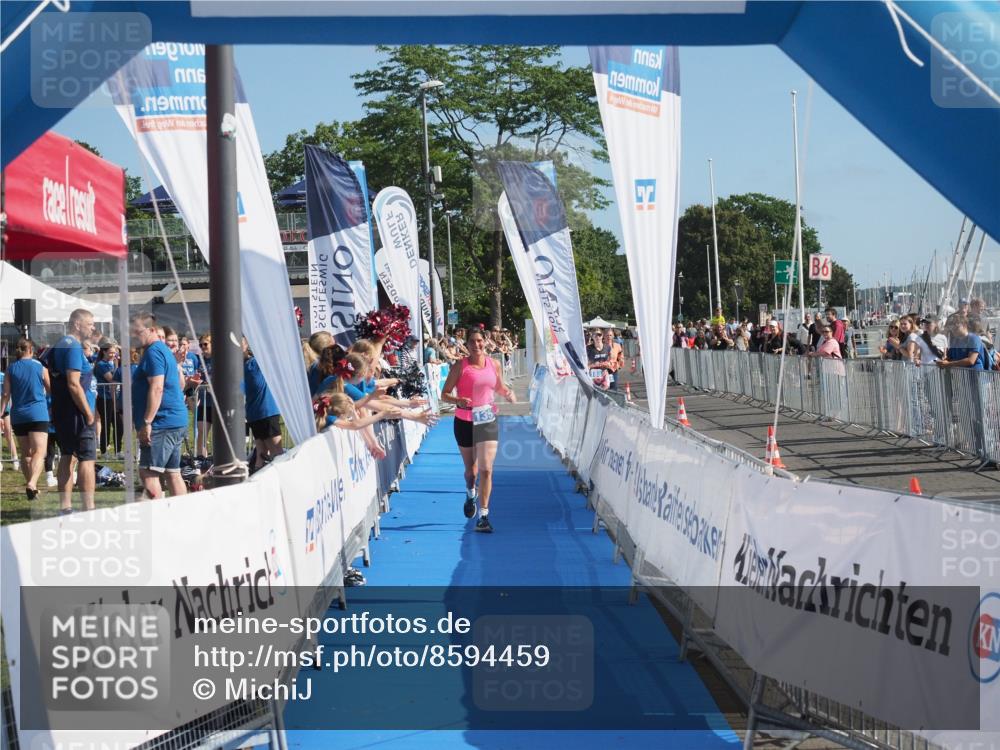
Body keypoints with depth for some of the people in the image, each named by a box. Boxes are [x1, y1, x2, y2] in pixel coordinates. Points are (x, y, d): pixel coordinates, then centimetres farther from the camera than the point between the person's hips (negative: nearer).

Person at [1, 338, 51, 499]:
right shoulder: (40, 367, -1)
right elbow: (50, 390, 9)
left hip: (18, 416, 3)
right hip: (38, 414, -3)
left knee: (26, 453, 16)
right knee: (39, 452, -11)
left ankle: (30, 485, 21)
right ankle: (32, 483, -33)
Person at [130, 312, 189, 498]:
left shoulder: (153, 352, -12)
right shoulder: (164, 350, 20)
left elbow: (156, 388, -21)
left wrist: (146, 422, -22)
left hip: (161, 423, -11)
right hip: (177, 422, 11)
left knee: (147, 473, -12)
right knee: (173, 473, 10)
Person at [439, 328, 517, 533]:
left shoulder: (494, 364, 1)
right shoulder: (460, 366, -8)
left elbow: (500, 387, 19)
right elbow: (444, 394, -7)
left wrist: (508, 394, -3)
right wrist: (458, 400, -28)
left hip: (488, 421, 1)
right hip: (465, 422, -1)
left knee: (486, 469, -10)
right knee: (471, 469, 14)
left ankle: (483, 516, -7)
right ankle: (470, 495, 48)